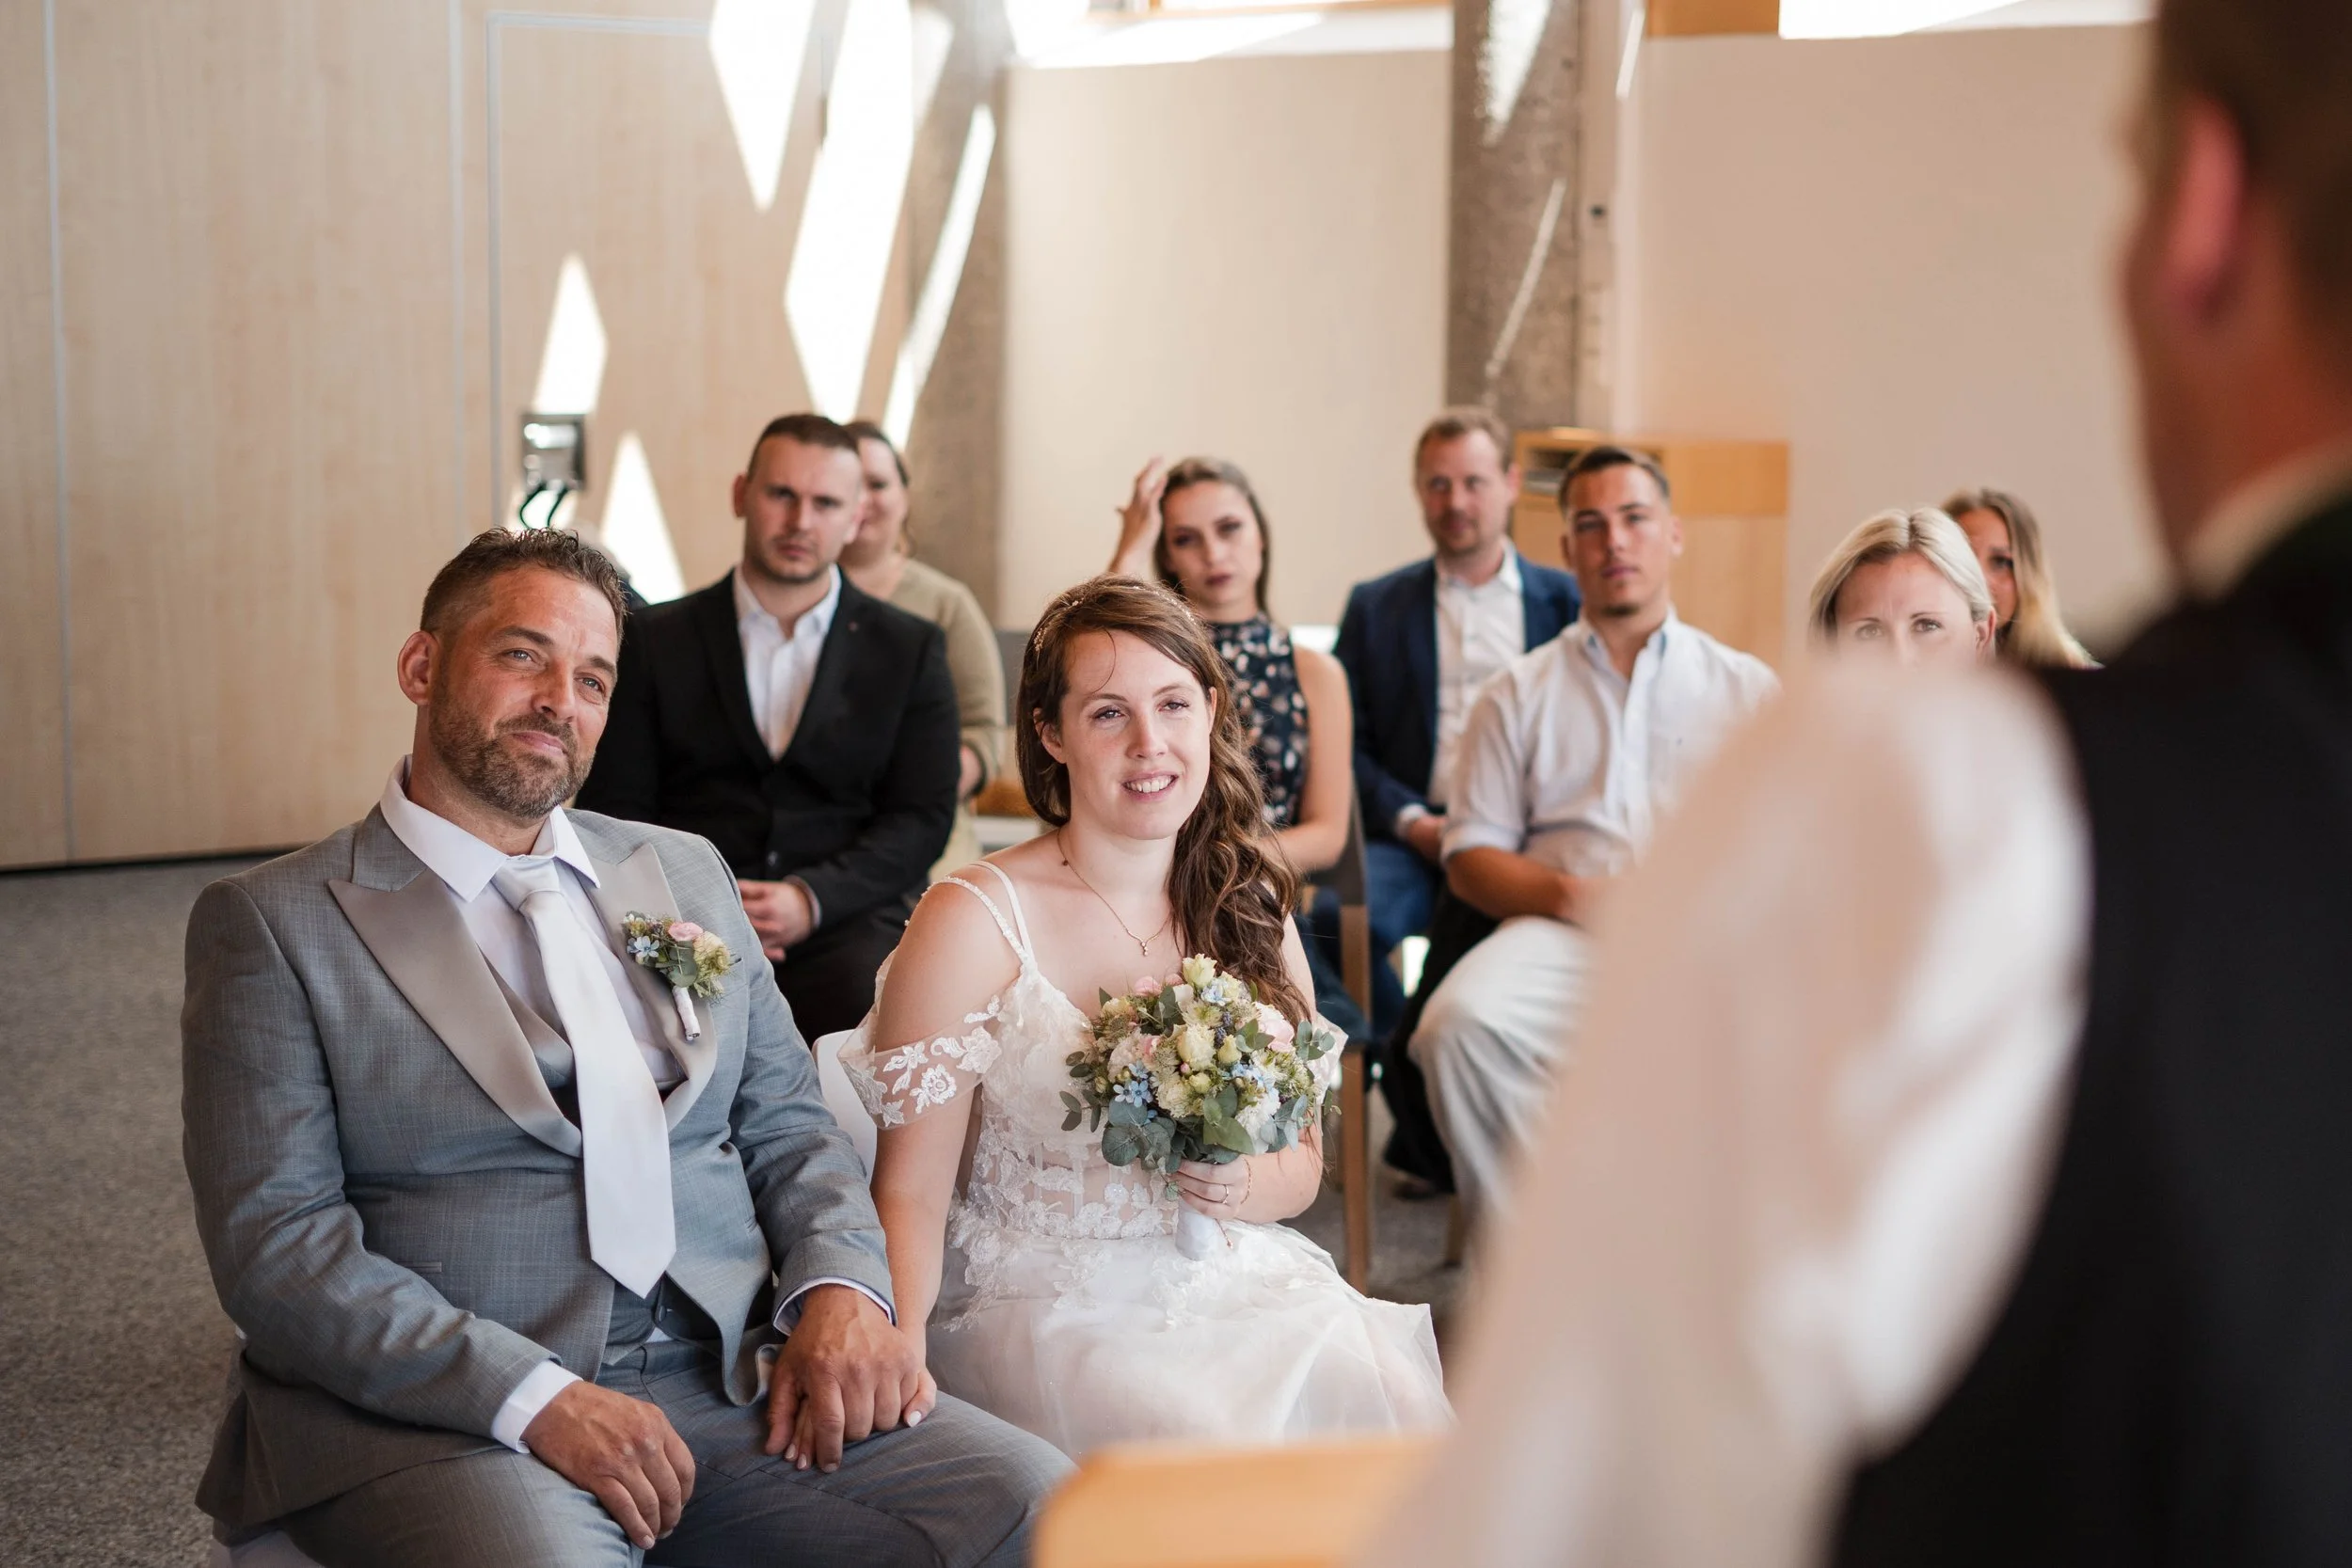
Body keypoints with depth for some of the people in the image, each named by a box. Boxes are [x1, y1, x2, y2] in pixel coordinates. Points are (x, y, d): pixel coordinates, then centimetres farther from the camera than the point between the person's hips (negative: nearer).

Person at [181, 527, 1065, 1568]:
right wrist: (535, 1398, -19)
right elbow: (272, 1243, -7)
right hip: (443, 1417, -4)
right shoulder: (272, 924, 2)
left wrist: (841, 1288, -3)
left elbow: (790, 1129, 19)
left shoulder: (686, 873, 19)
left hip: (726, 1389, 5)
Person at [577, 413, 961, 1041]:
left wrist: (811, 898, -12)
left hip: (850, 914, 0)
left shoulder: (910, 650, 13)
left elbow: (923, 818, 6)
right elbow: (614, 809, 10)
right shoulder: (655, 641, 14)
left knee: (872, 993, -35)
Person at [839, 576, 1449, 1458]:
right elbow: (911, 1195, -7)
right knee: (1211, 1443, -32)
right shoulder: (974, 923, -6)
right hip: (1042, 1298, -4)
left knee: (1400, 1407, -24)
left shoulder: (1250, 913, 9)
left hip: (1236, 1279, 5)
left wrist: (1241, 1183, -10)